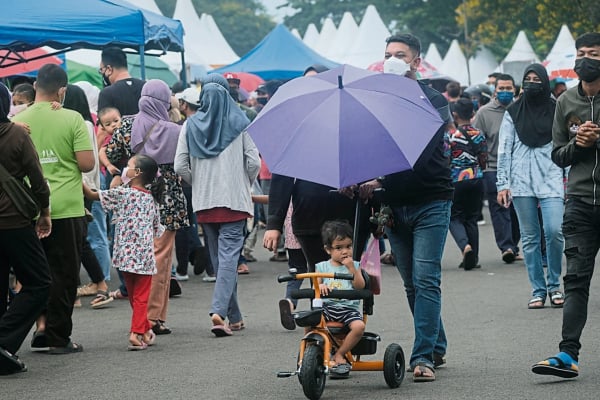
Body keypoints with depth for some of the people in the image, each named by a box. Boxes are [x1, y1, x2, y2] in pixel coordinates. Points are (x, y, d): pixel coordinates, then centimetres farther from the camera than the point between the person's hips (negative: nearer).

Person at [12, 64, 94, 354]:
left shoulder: (17, 121, 0)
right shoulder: (72, 119, -8)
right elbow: (87, 163, -11)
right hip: (66, 208, -3)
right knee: (64, 275, 5)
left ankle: (42, 324, 10)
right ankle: (58, 338, 8)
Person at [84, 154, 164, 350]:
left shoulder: (122, 193, -6)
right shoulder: (152, 198, 6)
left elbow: (92, 195, -3)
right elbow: (157, 229, 12)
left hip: (126, 255, -1)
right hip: (145, 256, 2)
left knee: (134, 296, 14)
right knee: (141, 297, 3)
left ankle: (145, 330, 21)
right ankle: (137, 333, -9)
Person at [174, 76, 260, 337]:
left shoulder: (190, 126, 1)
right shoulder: (239, 123, -4)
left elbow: (180, 166, -1)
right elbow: (253, 163, -5)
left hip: (203, 202, 3)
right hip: (234, 200, -3)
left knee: (219, 258, 13)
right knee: (229, 256, -6)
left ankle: (234, 317, 17)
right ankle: (219, 310, -24)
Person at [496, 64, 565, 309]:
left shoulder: (556, 110, 6)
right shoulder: (513, 113, 8)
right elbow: (504, 149, 7)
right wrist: (502, 184, 1)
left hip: (551, 181, -1)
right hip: (521, 182, 1)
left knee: (554, 231, -15)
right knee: (529, 238, 2)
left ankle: (554, 285, 2)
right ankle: (538, 290, 9)